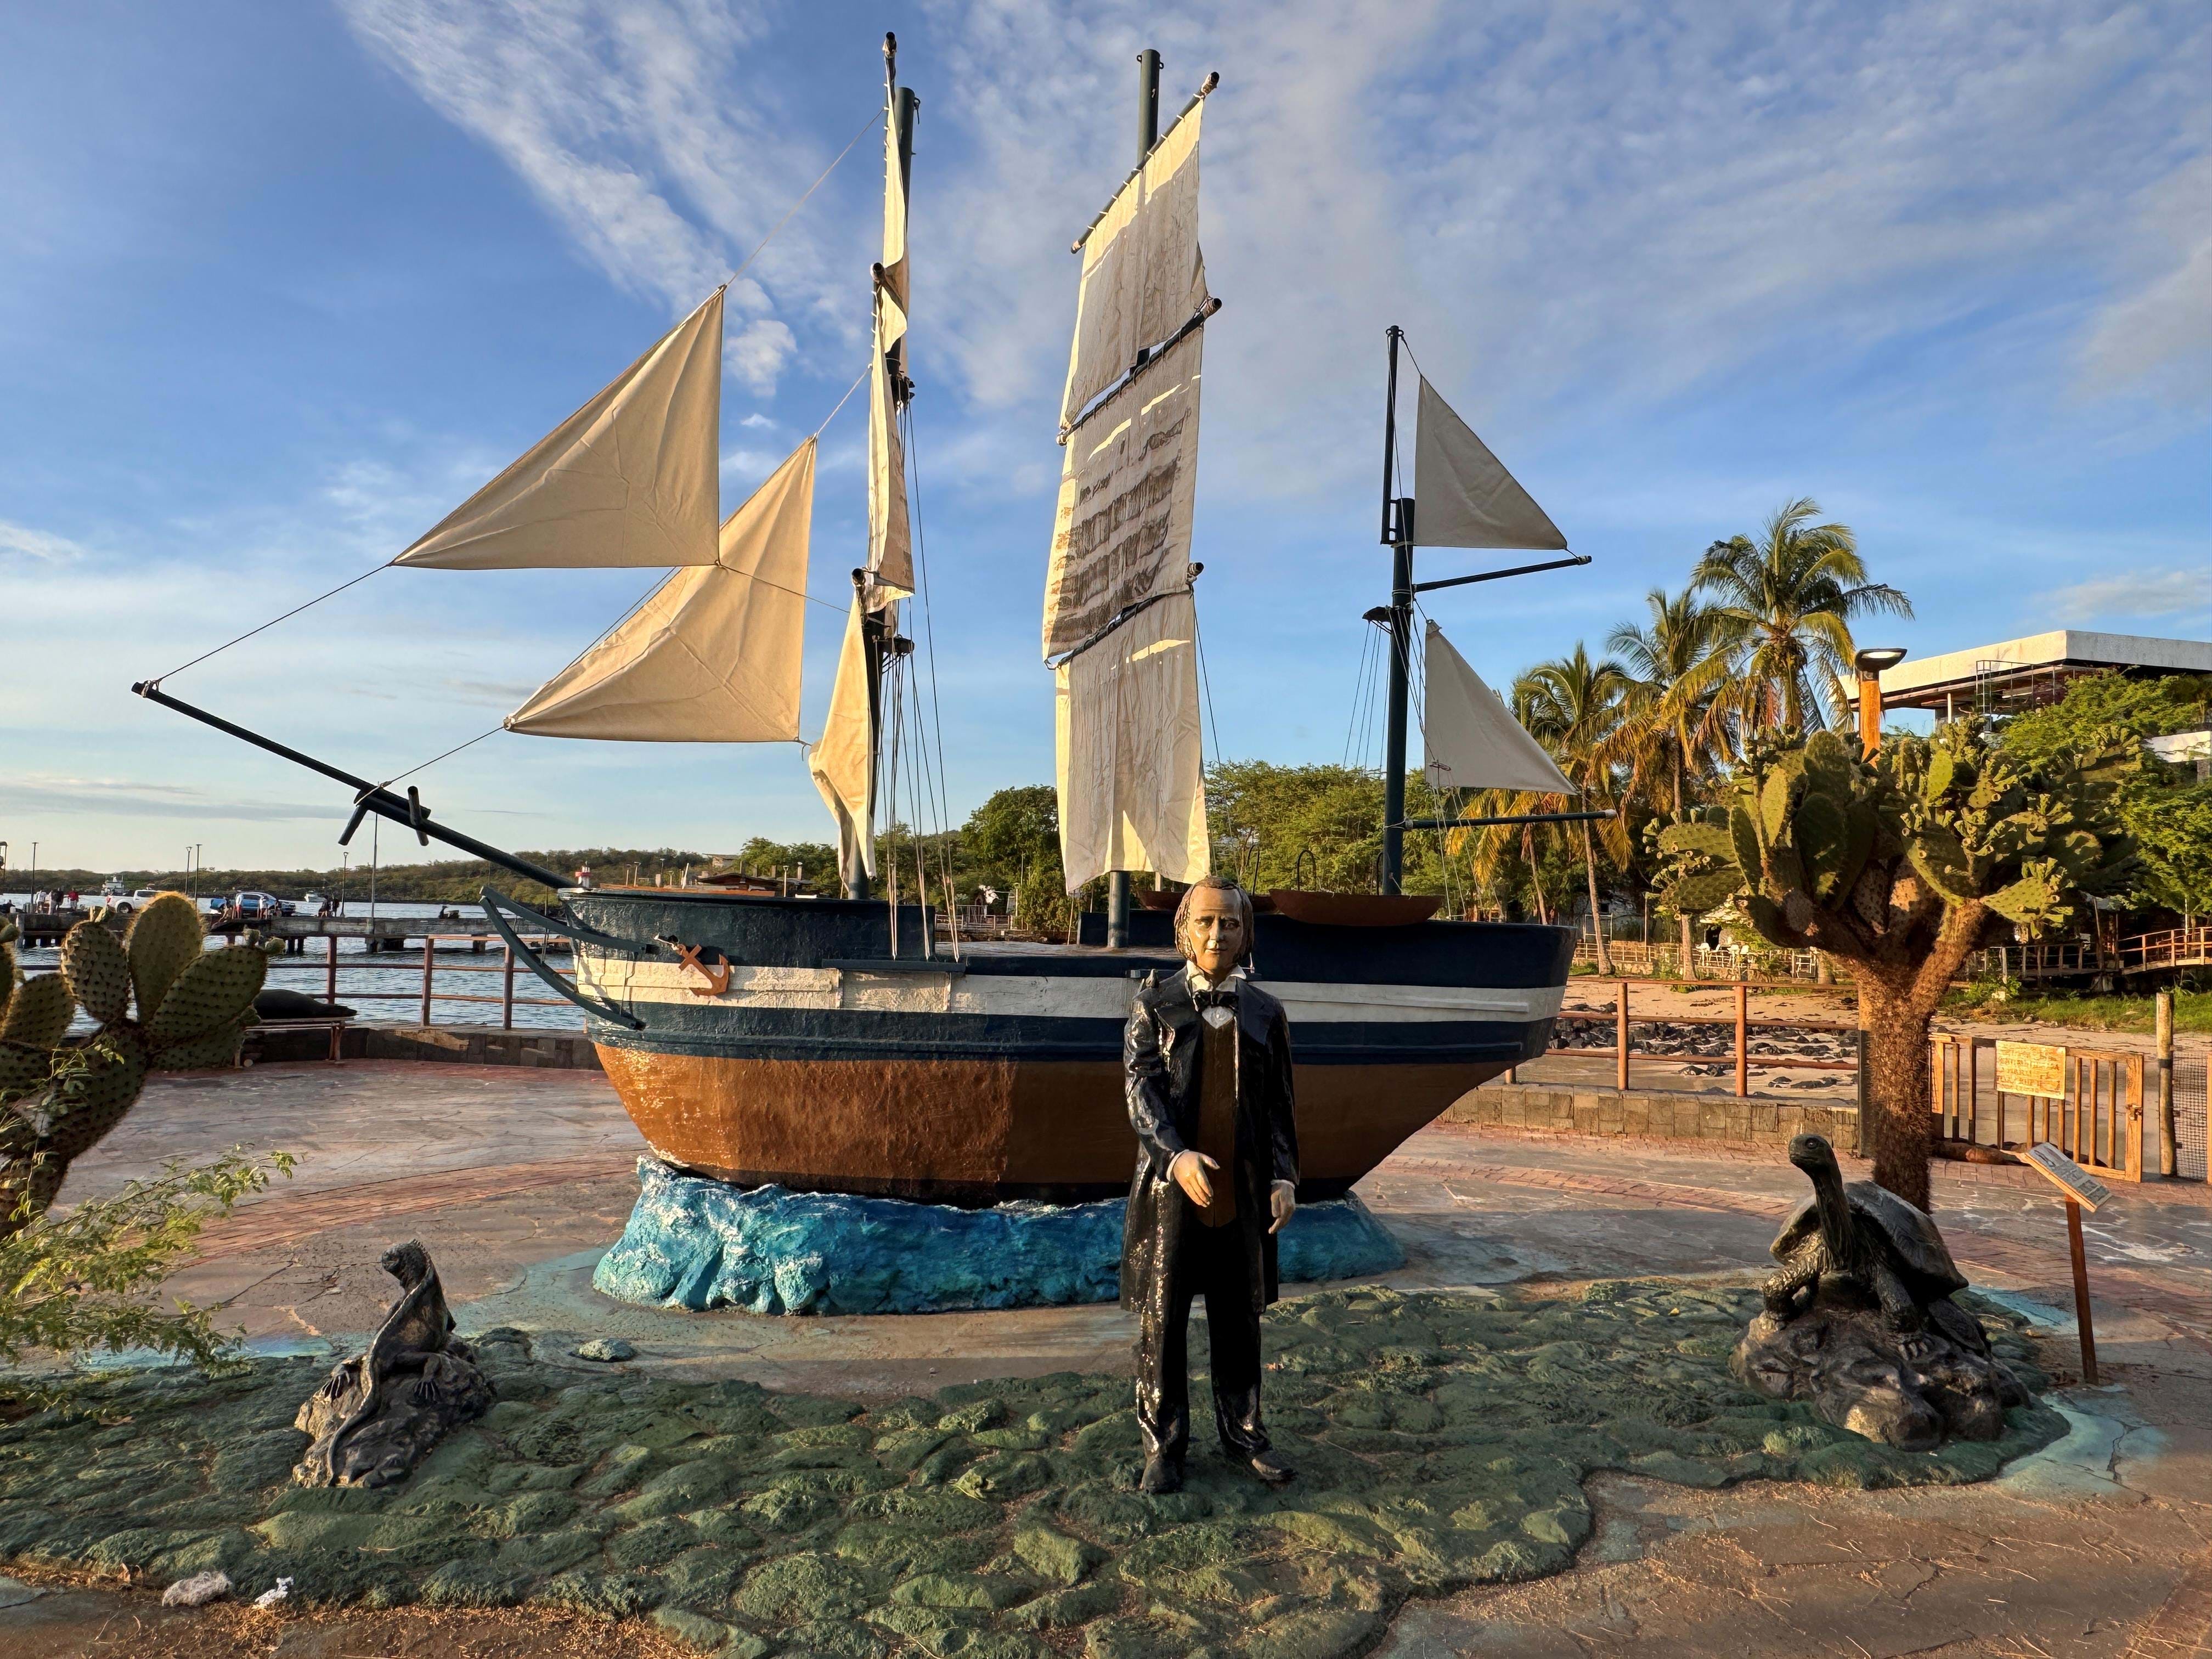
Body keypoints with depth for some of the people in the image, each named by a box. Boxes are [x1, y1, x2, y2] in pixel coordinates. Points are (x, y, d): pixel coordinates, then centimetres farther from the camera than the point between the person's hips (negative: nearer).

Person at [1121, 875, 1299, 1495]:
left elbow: (1279, 1104, 9)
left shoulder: (1265, 1012, 8)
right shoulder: (1154, 1003, 0)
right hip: (1171, 1185, -2)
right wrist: (1178, 1155, -23)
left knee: (1240, 1318, 13)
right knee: (1162, 1321, 6)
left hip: (1243, 1189, 2)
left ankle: (1242, 1432, 30)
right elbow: (1141, 1089, -9)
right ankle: (1163, 1445, 20)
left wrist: (1284, 1177, -2)